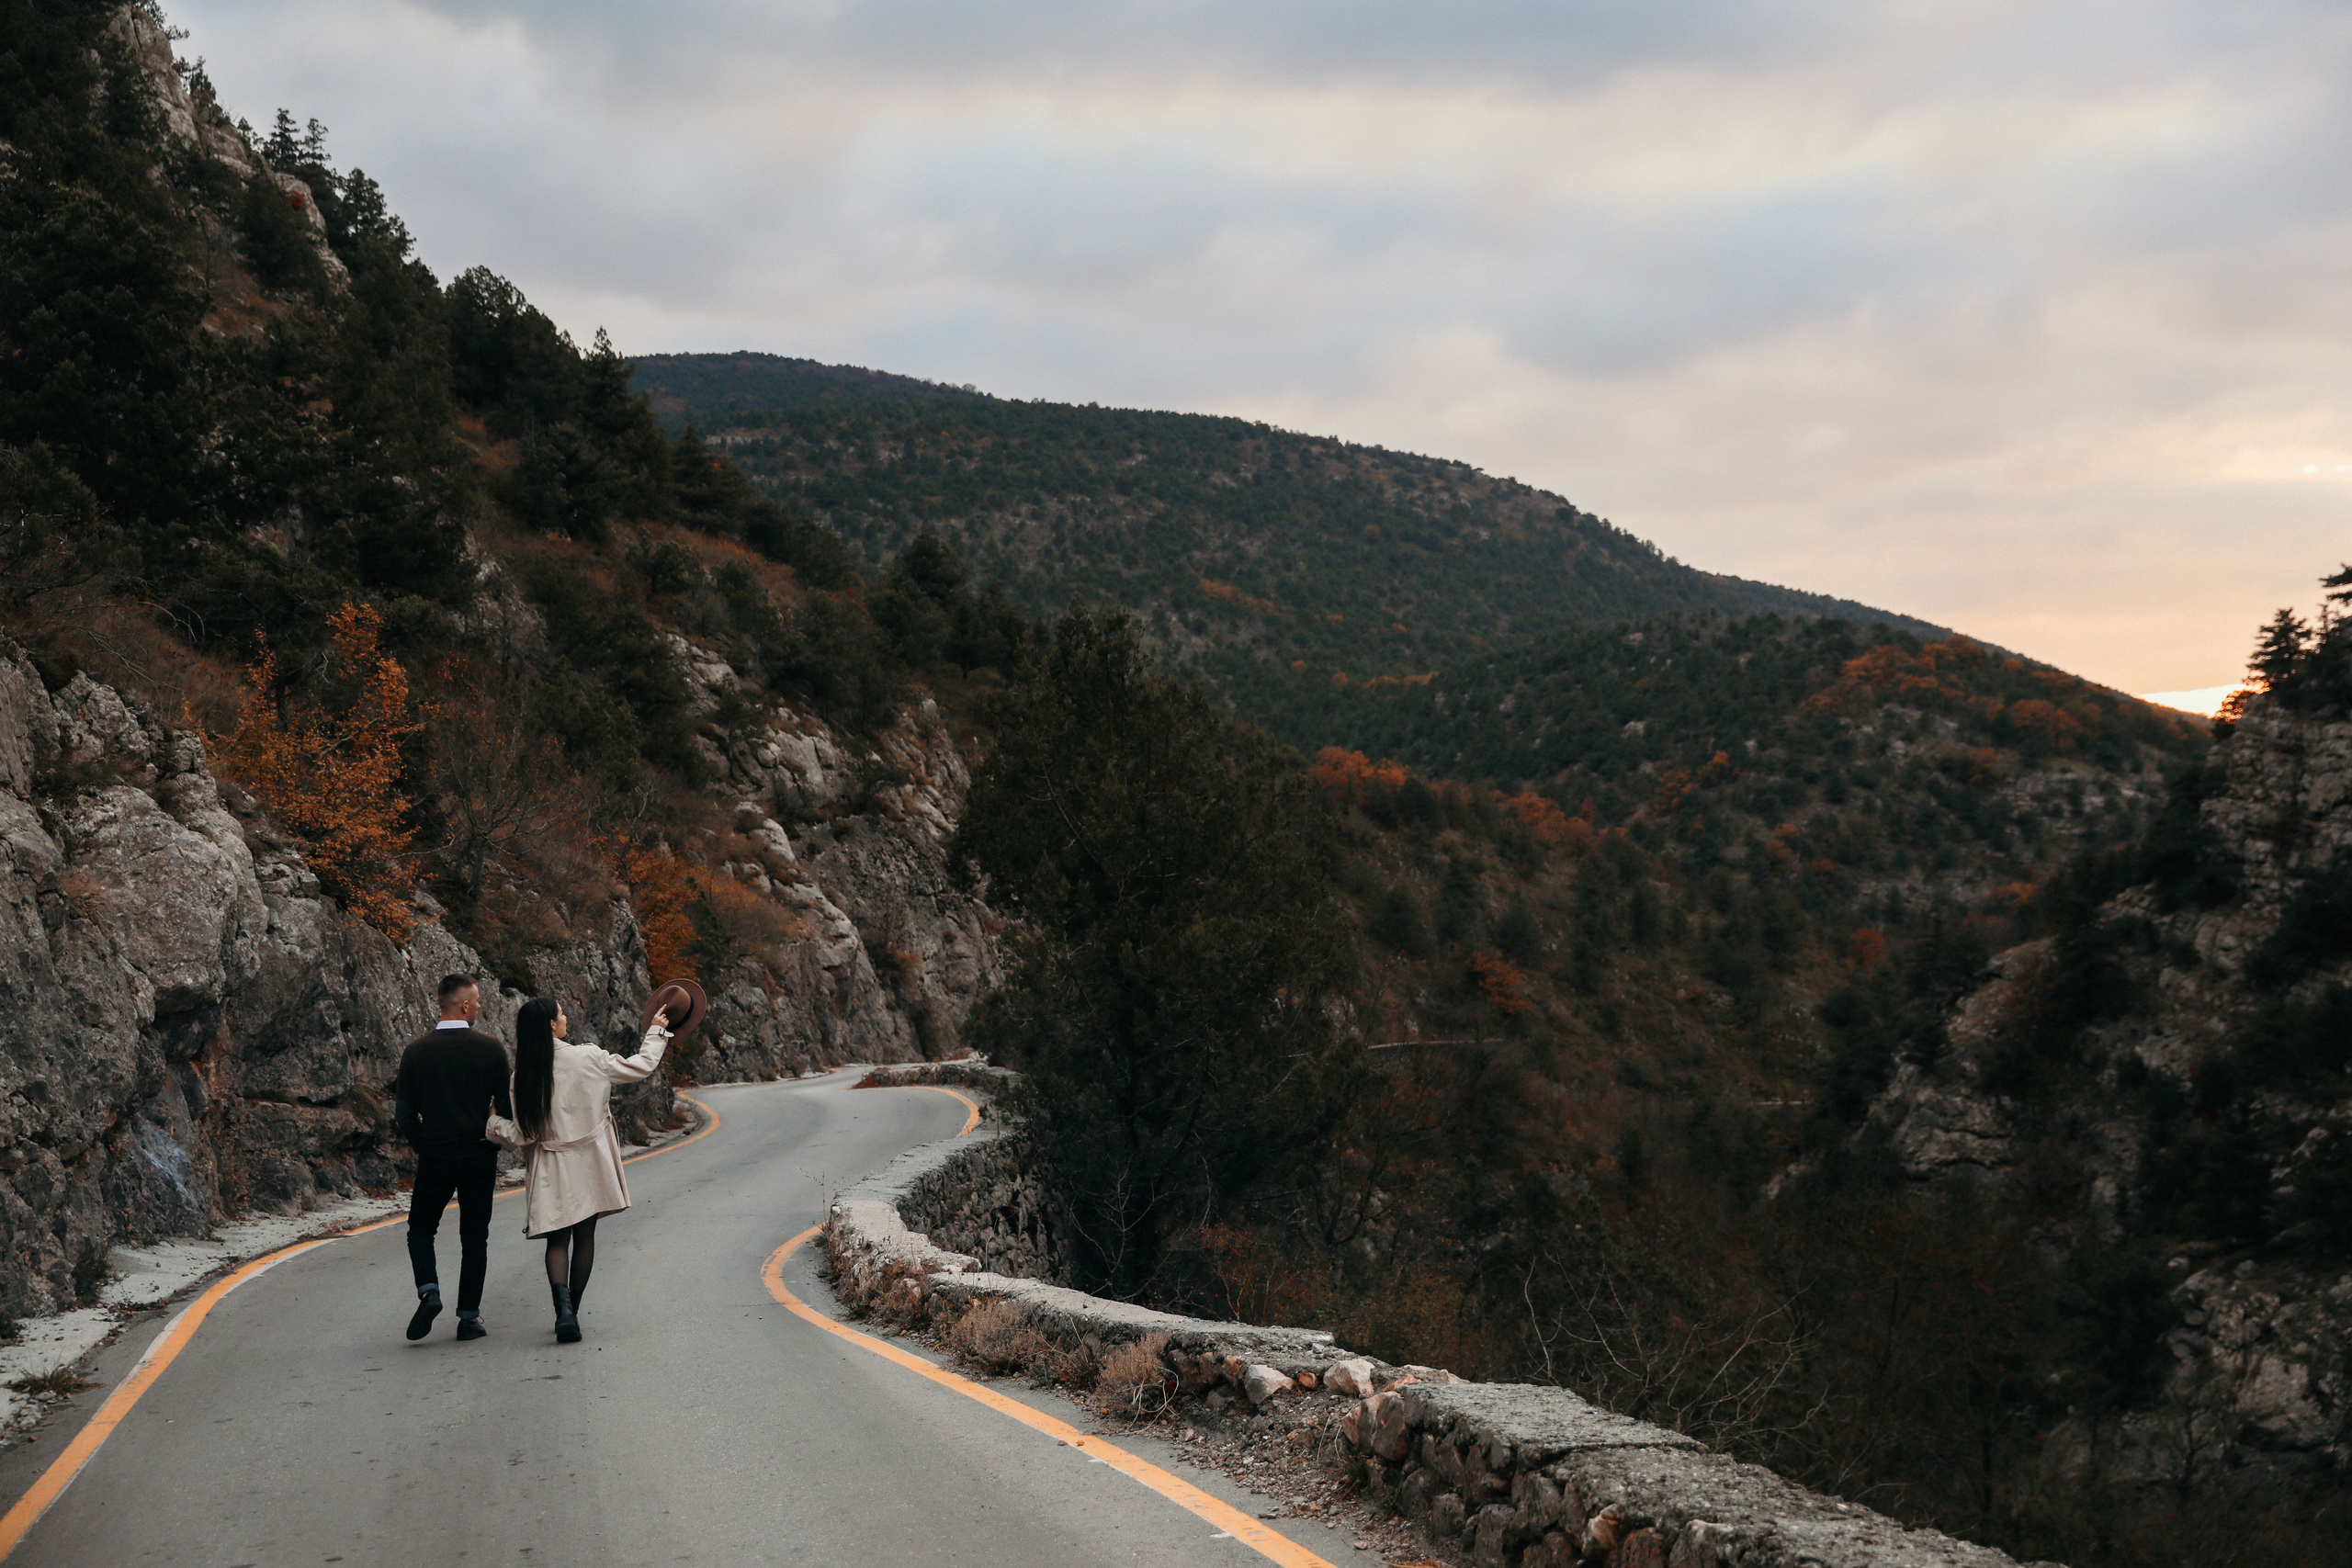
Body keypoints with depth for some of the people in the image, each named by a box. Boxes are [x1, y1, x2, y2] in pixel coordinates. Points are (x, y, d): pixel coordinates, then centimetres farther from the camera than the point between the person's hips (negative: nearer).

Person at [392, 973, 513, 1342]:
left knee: (420, 1229, 16)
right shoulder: (491, 1049, -7)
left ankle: (428, 1292, -7)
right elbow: (507, 1107, -6)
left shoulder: (416, 1053, -4)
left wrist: (423, 1146, 11)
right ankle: (469, 1316, 8)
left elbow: (404, 1114, -3)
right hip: (480, 1156, 0)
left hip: (434, 1156, 0)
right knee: (475, 1236, 9)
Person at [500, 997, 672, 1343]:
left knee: (558, 1239, 5)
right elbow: (641, 1067, 1)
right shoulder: (588, 1058, -12)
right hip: (589, 1165, -1)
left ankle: (563, 1305, -18)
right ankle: (572, 1312, 20)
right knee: (584, 1236, 13)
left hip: (551, 1168, 1)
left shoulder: (523, 1075, -7)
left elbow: (523, 1137, -6)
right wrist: (656, 1032, 15)